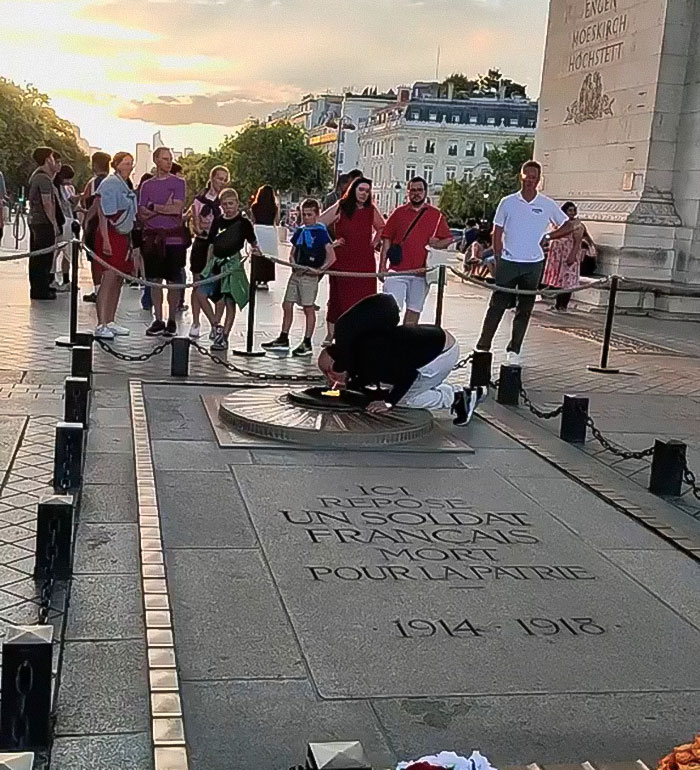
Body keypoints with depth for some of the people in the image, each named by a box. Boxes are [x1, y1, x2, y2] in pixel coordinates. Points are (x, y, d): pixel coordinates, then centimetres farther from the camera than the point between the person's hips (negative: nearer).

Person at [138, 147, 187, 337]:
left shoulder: (178, 183, 3)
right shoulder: (147, 185, 12)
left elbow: (177, 208, -10)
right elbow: (142, 214, 6)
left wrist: (153, 207, -2)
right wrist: (165, 209, -6)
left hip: (173, 238, -3)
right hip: (152, 238, 3)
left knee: (173, 281, 0)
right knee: (155, 280, 5)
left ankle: (172, 321, 8)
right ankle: (158, 320, 11)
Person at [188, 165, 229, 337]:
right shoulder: (200, 199, 4)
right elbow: (194, 225, 5)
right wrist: (198, 227, -16)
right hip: (202, 244, 1)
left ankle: (216, 324, 9)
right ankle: (195, 324, 14)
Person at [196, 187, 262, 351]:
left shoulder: (243, 222, -2)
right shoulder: (217, 222, 11)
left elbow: (253, 242, 0)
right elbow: (211, 245, 16)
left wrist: (254, 250, -21)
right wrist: (209, 265, 12)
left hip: (233, 263, -5)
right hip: (216, 263, 5)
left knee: (230, 302, -1)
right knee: (201, 294, -9)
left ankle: (224, 337, 6)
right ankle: (216, 327, 1)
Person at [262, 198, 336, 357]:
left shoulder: (321, 231, -6)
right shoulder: (299, 231, 14)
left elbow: (331, 256, -12)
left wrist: (320, 270, -21)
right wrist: (293, 262, -1)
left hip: (310, 274, -7)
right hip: (297, 273, 7)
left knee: (309, 308, 1)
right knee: (287, 305, 8)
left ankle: (307, 344, 8)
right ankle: (283, 340, 17)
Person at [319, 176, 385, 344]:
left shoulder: (371, 210, 5)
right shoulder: (340, 208, -4)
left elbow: (381, 228, 24)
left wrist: (374, 242, 12)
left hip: (365, 262, 2)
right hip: (341, 261, -2)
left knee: (364, 298, 1)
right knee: (338, 297, 5)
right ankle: (330, 334, 16)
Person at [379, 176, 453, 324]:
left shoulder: (436, 215, 7)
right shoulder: (399, 212, 7)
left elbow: (448, 239, 12)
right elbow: (387, 239, 6)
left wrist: (437, 244, -11)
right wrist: (382, 265, -1)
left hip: (421, 271, 1)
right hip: (397, 269, -1)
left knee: (414, 309, 8)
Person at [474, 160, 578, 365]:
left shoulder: (548, 205, 2)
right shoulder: (508, 202, 2)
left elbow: (569, 225, 12)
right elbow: (497, 233, 5)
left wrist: (548, 236, 0)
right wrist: (498, 260, 0)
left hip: (533, 265, 1)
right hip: (508, 262, -1)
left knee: (524, 309, 7)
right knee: (497, 305, -3)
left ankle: (514, 350, 16)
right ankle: (483, 346, 2)